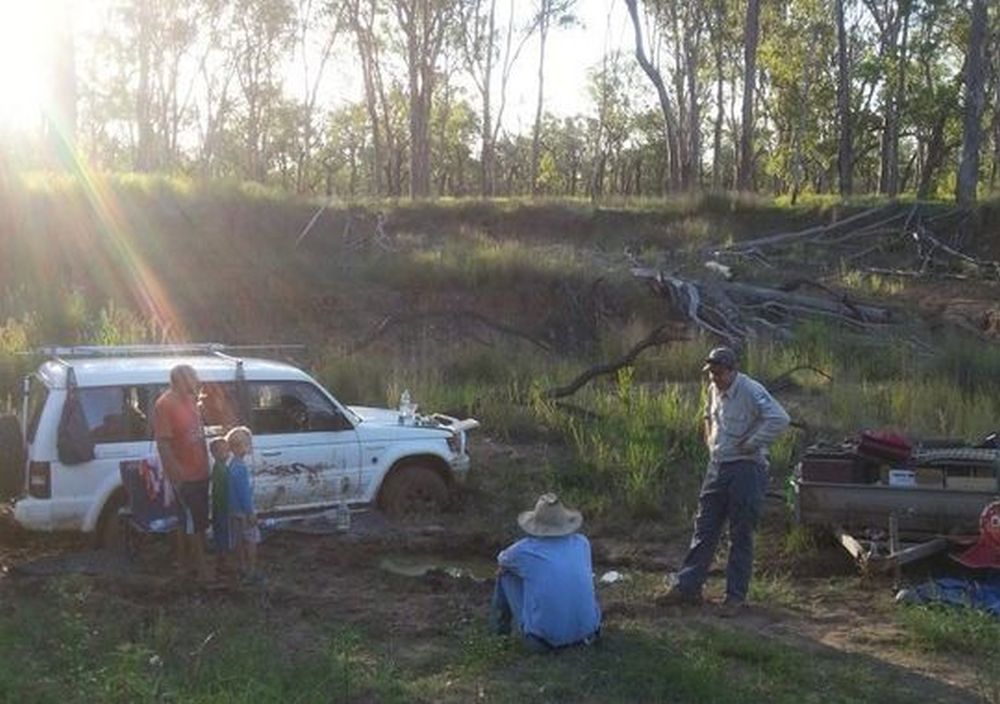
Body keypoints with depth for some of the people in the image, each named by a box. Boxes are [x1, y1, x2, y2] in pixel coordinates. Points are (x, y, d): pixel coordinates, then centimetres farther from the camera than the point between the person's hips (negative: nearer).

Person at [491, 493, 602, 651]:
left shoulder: (524, 549, -8)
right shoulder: (582, 543, 1)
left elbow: (502, 560, 17)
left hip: (543, 634, -3)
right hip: (586, 629, 3)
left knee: (507, 572, 17)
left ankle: (502, 622, 38)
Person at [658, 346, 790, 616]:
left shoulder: (751, 391, -16)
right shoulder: (714, 390, 9)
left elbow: (779, 419, -28)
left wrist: (750, 444, -21)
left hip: (746, 470, -8)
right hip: (717, 467, 8)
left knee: (741, 536, 2)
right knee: (704, 530, 10)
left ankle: (736, 596, 12)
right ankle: (687, 587, 17)